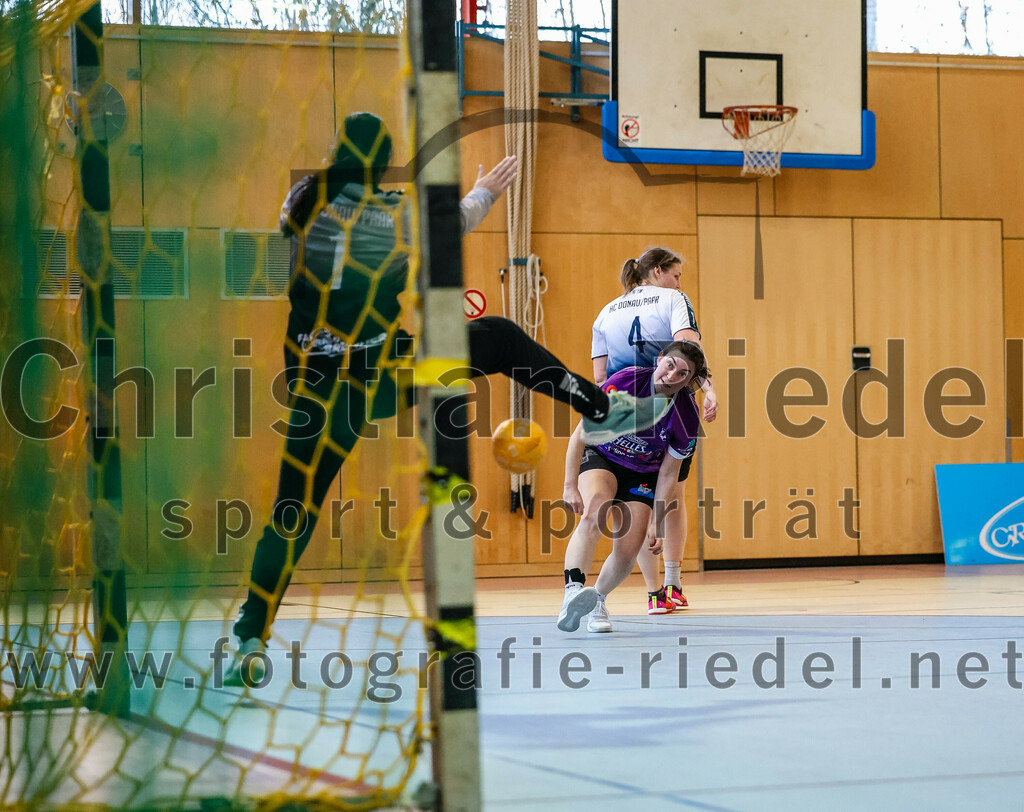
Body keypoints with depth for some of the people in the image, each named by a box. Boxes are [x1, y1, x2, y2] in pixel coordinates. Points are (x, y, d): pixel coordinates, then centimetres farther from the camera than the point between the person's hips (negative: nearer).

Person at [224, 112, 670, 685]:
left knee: (294, 511, 6)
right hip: (386, 374, -2)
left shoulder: (302, 202, -3)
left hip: (315, 385, 2)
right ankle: (605, 411, 23)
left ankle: (251, 642, 1)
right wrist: (485, 192, 34)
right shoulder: (397, 214, -8)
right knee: (501, 339, 15)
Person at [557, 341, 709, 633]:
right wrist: (571, 485, -25)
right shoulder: (625, 382, -26)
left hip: (642, 474, 2)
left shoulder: (687, 417, -20)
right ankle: (573, 592, -50)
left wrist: (656, 524, -14)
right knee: (594, 512, -33)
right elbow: (581, 434, -20)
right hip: (600, 457, -2)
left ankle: (596, 601, 18)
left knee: (627, 553, -12)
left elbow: (668, 473, -10)